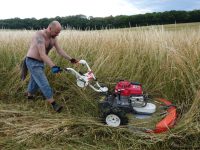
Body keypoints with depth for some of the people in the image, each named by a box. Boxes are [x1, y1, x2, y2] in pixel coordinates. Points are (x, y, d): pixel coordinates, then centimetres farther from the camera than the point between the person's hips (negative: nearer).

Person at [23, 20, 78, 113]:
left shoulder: (53, 37, -1)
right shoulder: (40, 35, -27)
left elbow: (59, 50, 3)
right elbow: (42, 54, -35)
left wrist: (70, 59, -6)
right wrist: (53, 66, -45)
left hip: (40, 62, 8)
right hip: (33, 62, -8)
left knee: (35, 81, 24)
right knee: (44, 84, -10)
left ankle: (29, 95, 47)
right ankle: (54, 104, -6)